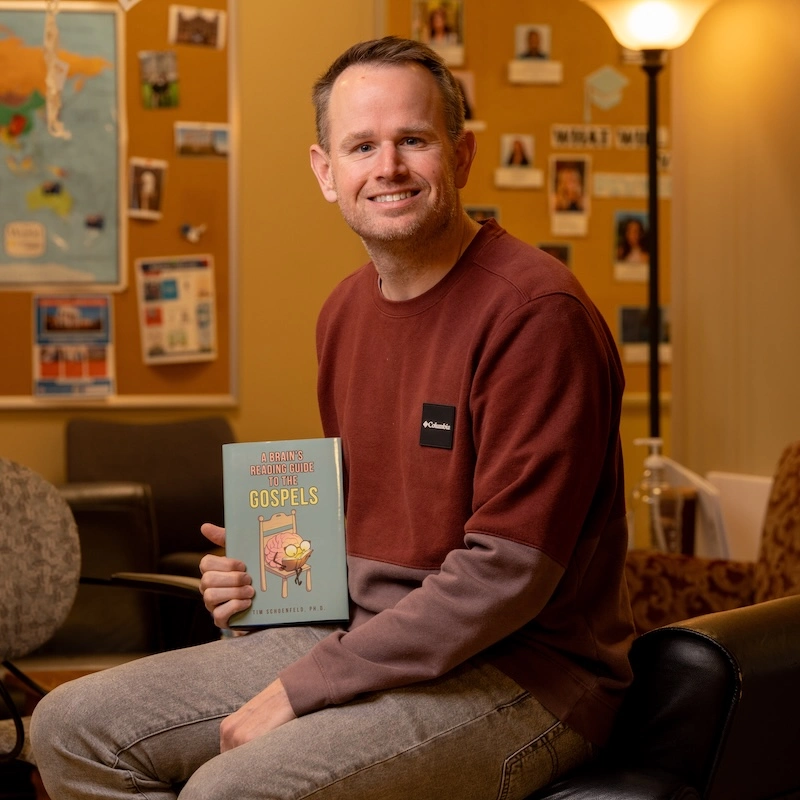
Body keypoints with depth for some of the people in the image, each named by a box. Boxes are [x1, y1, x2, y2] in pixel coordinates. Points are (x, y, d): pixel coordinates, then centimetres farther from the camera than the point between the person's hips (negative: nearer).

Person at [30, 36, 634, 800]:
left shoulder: (534, 310, -17)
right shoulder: (347, 309, 10)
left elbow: (506, 570, -21)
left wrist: (302, 688, -19)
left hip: (520, 672, -8)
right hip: (364, 640, 8)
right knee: (72, 728, 2)